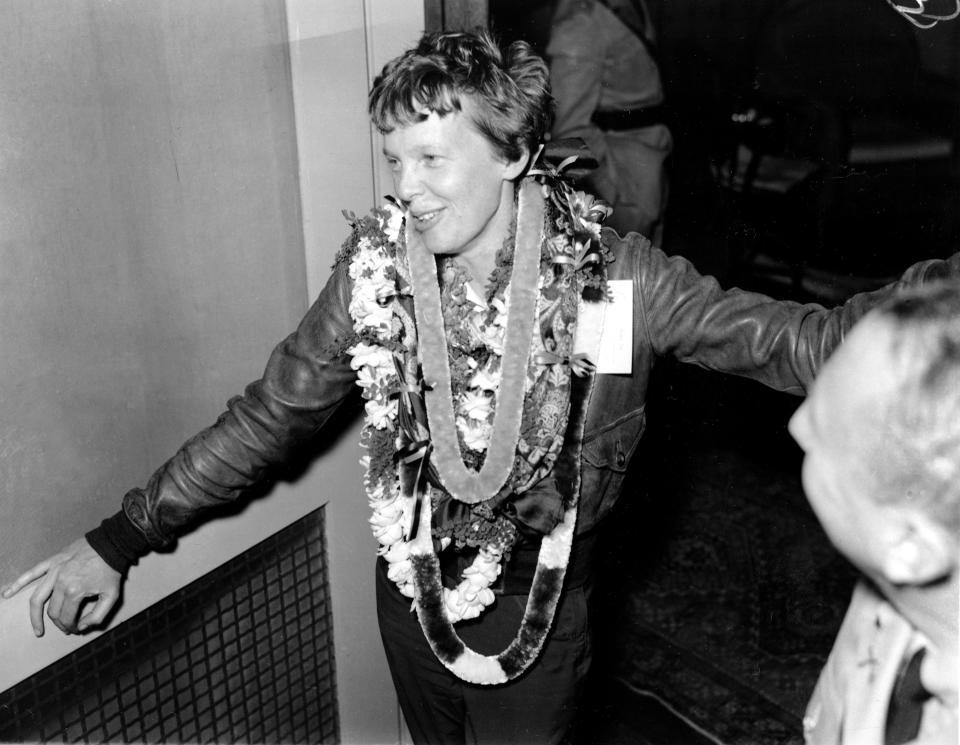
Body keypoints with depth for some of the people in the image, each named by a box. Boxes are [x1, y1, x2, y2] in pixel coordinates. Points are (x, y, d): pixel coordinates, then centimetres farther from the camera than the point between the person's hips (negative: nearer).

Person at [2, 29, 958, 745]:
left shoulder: (610, 275, -20)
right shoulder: (375, 270, -13)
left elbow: (792, 341, -22)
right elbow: (268, 416, -5)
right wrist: (120, 537, -3)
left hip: (539, 616, -3)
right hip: (413, 600, 3)